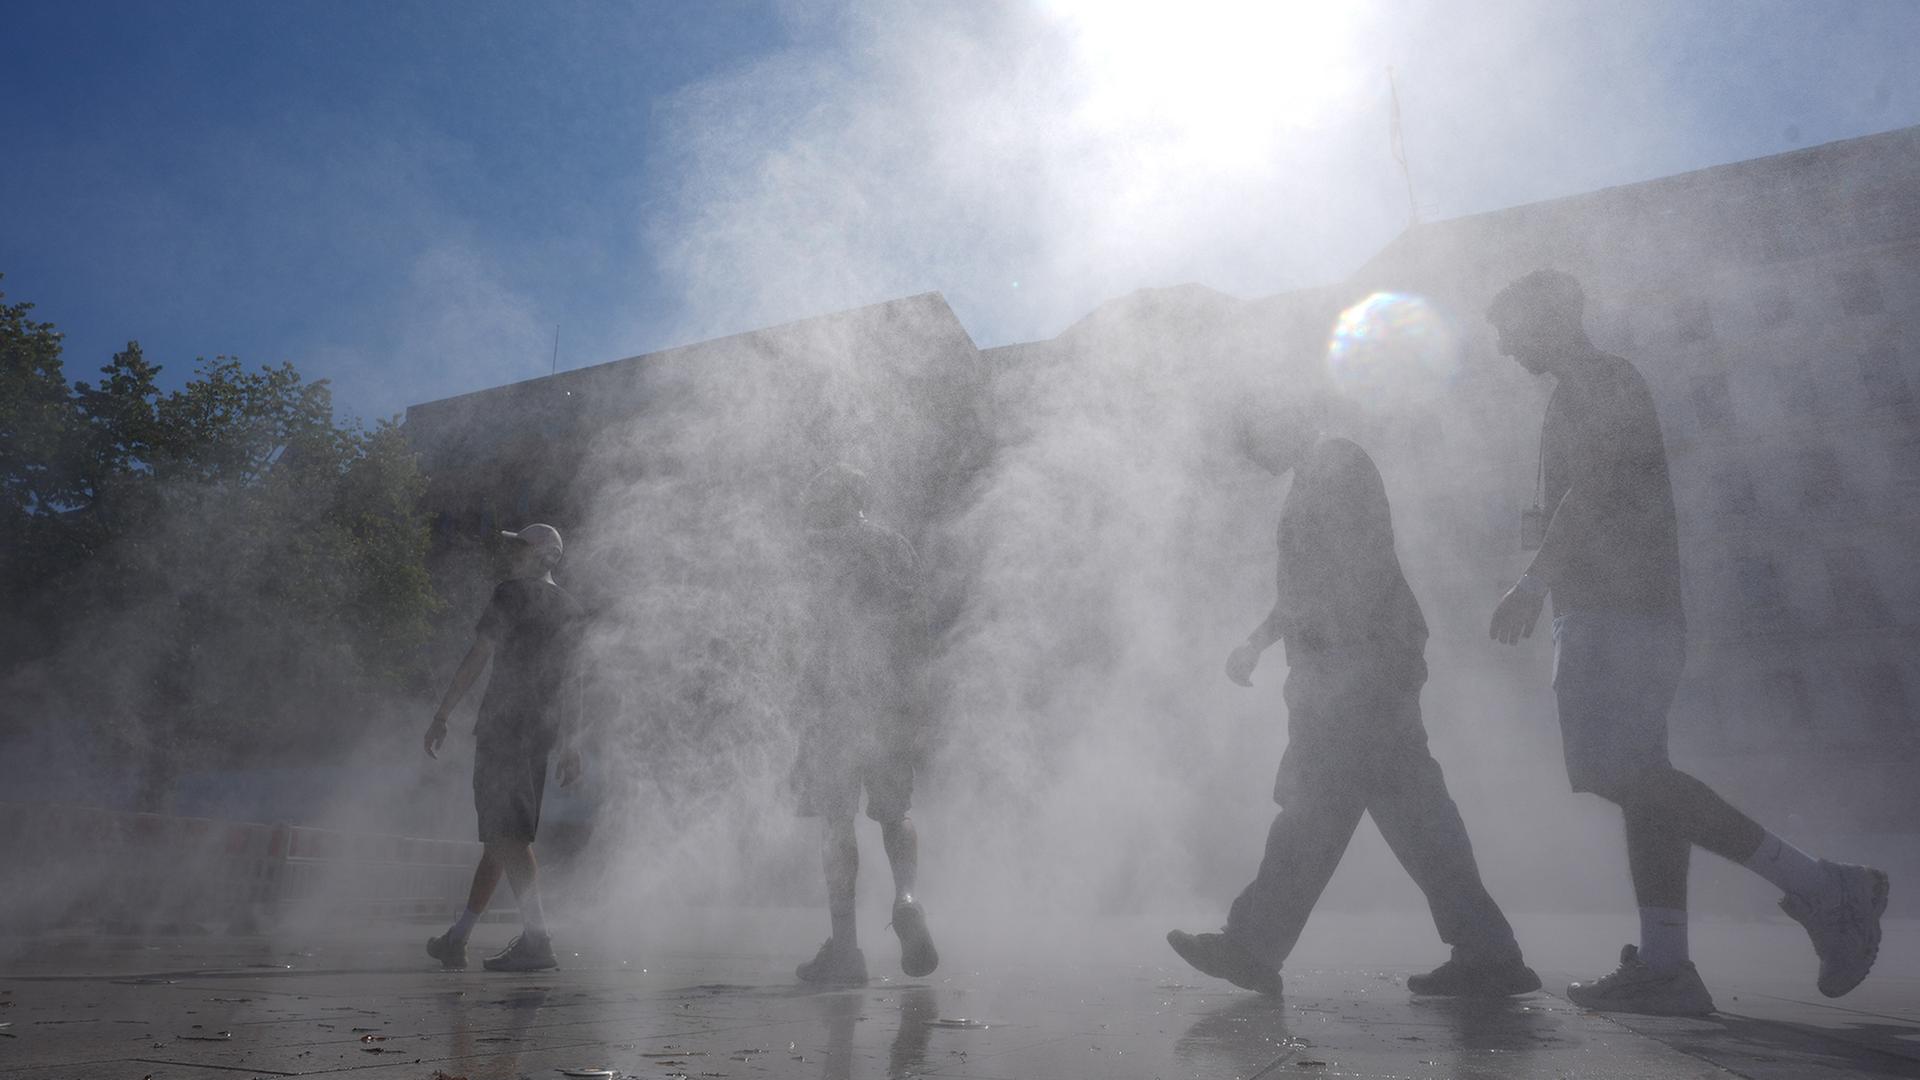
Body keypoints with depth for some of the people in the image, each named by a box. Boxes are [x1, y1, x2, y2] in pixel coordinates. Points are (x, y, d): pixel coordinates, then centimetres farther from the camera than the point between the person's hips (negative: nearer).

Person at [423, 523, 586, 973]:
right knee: (501, 834, 13)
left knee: (505, 834, -8)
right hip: (542, 730, 8)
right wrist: (570, 745, 17)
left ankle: (537, 939, -15)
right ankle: (457, 938, 25)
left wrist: (441, 716, -6)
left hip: (504, 725, -8)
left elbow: (478, 658, -10)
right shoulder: (569, 607, 15)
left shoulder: (512, 593, -5)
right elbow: (572, 679, 15)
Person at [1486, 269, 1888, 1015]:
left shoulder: (1602, 381, -2)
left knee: (1630, 775, -17)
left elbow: (1595, 488, -16)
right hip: (1600, 613, 10)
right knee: (1636, 781, 2)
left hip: (1619, 611, -10)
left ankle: (1818, 888, -8)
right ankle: (1664, 968, 1)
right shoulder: (1592, 393, 27)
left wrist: (1532, 582, -21)